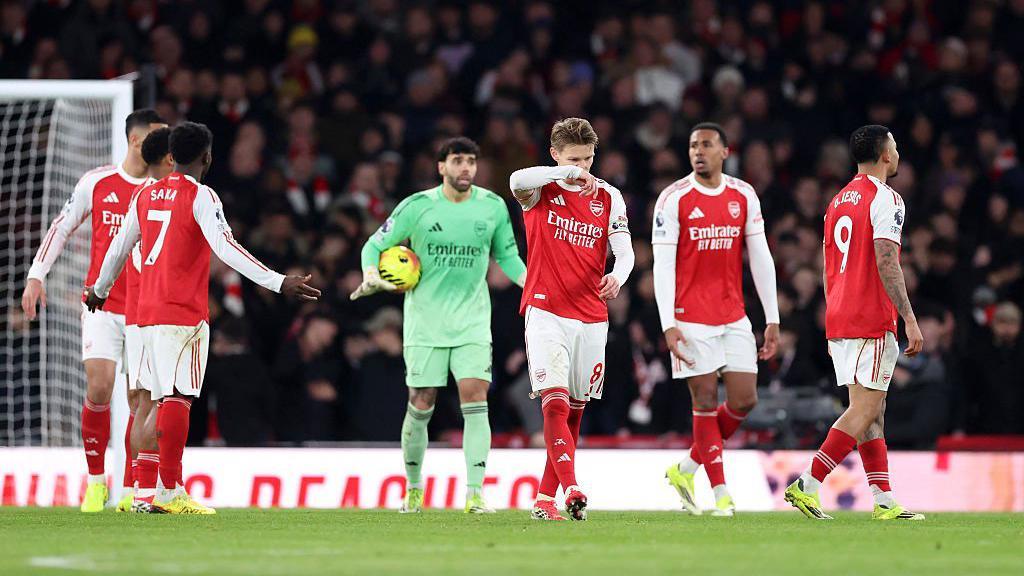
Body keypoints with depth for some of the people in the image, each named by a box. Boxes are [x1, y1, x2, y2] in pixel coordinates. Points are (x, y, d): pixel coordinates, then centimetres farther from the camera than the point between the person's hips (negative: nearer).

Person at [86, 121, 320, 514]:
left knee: (166, 400, 11)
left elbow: (120, 246, 22)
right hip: (184, 314, -7)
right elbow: (226, 248, -19)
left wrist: (100, 291, 38)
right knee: (177, 400, -8)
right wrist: (279, 283, -22)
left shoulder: (146, 195, 13)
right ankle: (169, 493, -13)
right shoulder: (200, 197, -7)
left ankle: (148, 495, 8)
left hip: (148, 312, 7)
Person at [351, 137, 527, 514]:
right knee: (421, 405, 1)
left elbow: (507, 255, 14)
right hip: (425, 320, -1)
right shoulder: (417, 206, -5)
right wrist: (371, 276, -16)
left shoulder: (493, 207, 1)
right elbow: (375, 245, 4)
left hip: (472, 321, 1)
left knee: (475, 398, -13)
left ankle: (475, 494, -14)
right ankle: (413, 489, 20)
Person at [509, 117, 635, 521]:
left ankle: (545, 498, 13)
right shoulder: (541, 190, -1)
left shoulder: (608, 197, 8)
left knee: (574, 411, 6)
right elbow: (517, 180, -25)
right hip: (546, 312, -4)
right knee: (555, 402, -18)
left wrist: (618, 276, -22)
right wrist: (569, 172, -34)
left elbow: (625, 251, 1)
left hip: (592, 317, 4)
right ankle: (571, 488, -27)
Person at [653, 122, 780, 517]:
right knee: (706, 402, -4)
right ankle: (721, 493, 3)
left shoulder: (744, 196, 6)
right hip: (692, 318, -4)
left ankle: (685, 470, 18)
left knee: (745, 401, 0)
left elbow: (760, 259, 9)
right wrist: (668, 325, -16)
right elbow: (662, 265, -8)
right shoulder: (674, 199, -5)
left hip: (733, 317, 4)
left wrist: (773, 320, 5)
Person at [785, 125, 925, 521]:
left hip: (839, 321, 9)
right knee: (864, 410, -8)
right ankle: (808, 485, -15)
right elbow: (886, 264, -17)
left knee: (871, 411, 9)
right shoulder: (885, 199, -9)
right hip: (873, 322, -9)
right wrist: (910, 319, -16)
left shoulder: (838, 201, 17)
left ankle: (884, 501, 6)